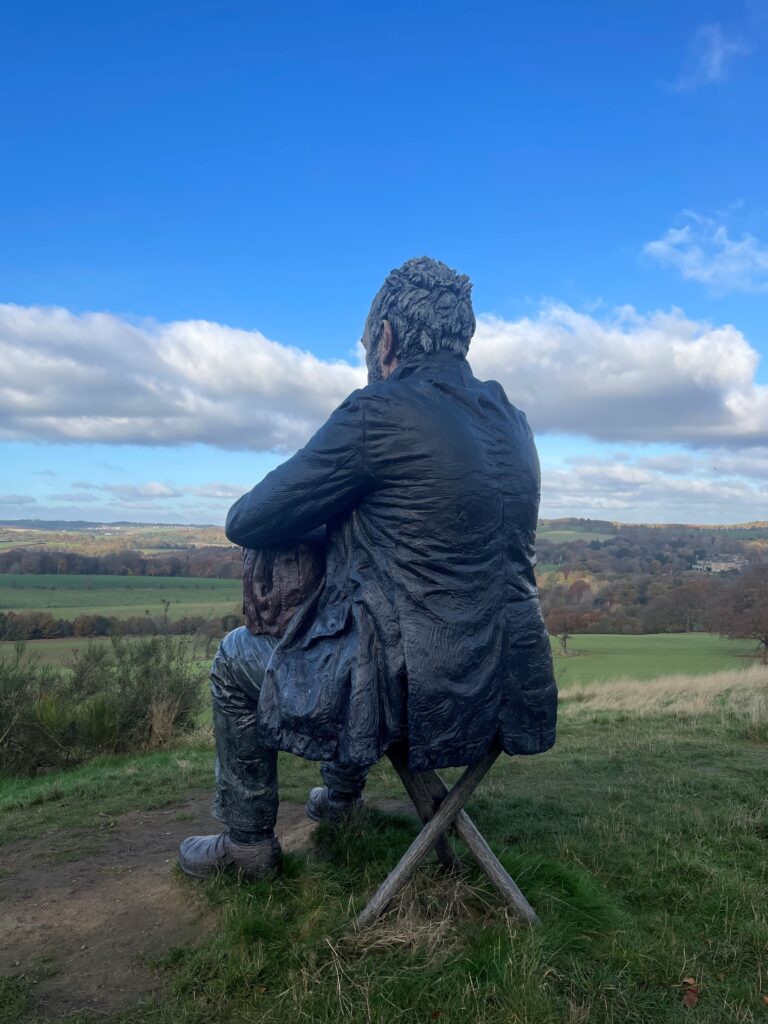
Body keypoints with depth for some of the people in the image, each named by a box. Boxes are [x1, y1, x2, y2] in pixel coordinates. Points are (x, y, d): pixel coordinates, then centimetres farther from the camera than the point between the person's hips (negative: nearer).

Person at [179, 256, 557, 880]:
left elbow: (246, 524, -9)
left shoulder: (379, 412, -16)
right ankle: (342, 792, 50)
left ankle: (250, 841, 31)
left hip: (421, 688, -7)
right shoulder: (513, 422, 7)